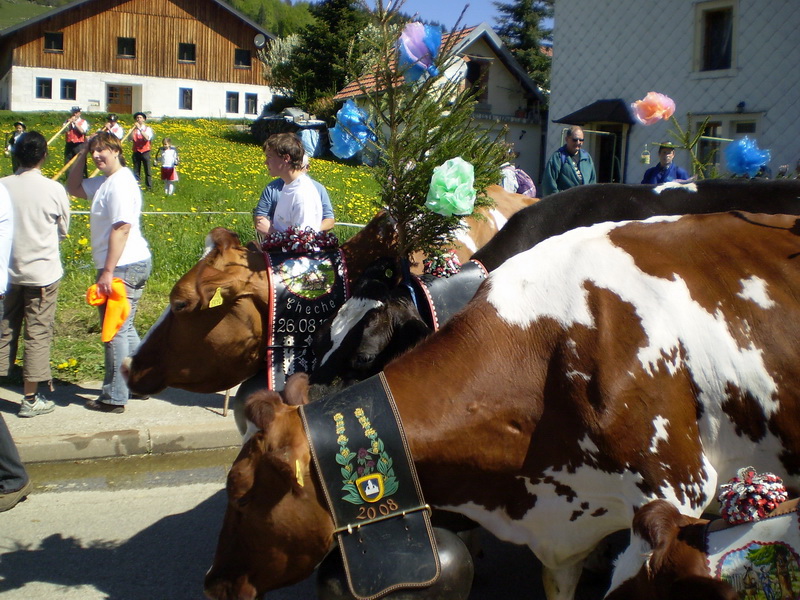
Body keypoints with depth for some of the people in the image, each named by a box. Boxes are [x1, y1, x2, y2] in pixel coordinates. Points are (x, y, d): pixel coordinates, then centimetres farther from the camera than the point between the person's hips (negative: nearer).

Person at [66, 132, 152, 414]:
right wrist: (80, 157, 13)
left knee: (115, 330, -3)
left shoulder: (120, 183, -16)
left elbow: (122, 228, -23)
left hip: (124, 267, -10)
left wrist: (108, 271, -24)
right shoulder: (104, 181, 14)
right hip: (136, 264, 10)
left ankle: (114, 398, 5)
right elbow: (73, 188, 27)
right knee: (125, 328, 19)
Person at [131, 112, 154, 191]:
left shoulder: (147, 128, 4)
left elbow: (147, 138, -16)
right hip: (136, 152, 2)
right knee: (136, 171, 0)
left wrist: (140, 129, -19)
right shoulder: (134, 129, 11)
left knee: (147, 171, -3)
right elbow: (130, 138, -6)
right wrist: (134, 129, -14)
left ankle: (149, 187, 0)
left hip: (145, 152, -2)